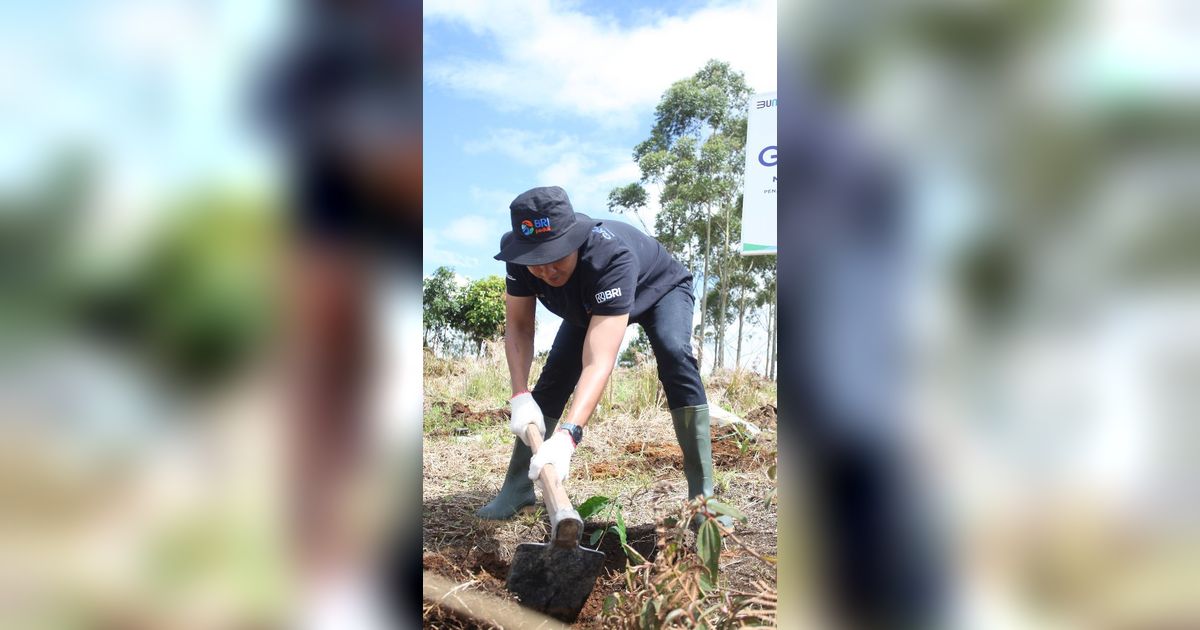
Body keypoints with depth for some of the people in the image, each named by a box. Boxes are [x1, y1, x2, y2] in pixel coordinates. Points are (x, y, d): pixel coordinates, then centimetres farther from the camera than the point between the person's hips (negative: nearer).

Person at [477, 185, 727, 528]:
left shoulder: (610, 256, -47)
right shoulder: (520, 257, -31)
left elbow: (599, 361, -54)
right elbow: (518, 327, -21)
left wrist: (566, 436, -66)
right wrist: (520, 396, -36)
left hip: (660, 289, -5)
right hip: (589, 304, 5)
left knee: (674, 355, -32)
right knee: (554, 377, -9)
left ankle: (702, 496, -28)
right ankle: (518, 487, 4)